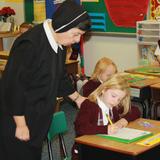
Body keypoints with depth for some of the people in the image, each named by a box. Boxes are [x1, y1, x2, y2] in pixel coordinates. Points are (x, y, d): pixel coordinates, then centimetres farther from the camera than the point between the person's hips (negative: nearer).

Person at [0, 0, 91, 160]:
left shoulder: (59, 43, 3)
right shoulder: (30, 44, -24)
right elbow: (14, 85, -23)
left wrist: (77, 97, 29)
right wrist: (21, 125, -19)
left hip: (39, 118, 8)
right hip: (18, 119, -8)